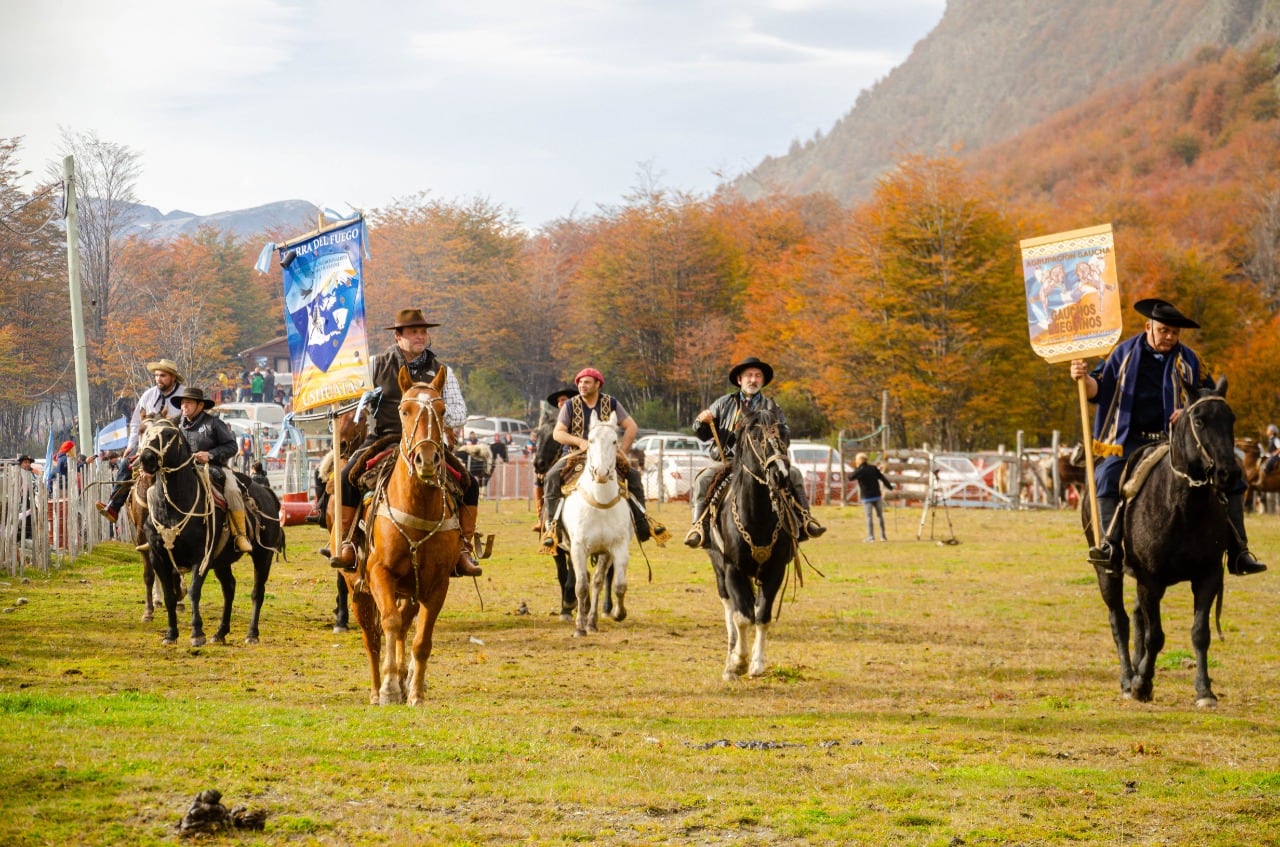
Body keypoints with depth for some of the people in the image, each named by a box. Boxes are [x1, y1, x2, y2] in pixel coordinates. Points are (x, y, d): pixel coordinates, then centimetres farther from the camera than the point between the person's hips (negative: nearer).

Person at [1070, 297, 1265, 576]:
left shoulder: (1188, 360, 10)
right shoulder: (1125, 353, 7)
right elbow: (1099, 390, 8)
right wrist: (1084, 377, -15)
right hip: (1132, 441, -2)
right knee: (1107, 476, -31)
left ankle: (1237, 551, -9)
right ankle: (1110, 543, -27)